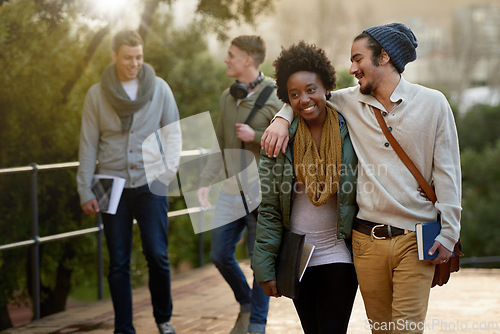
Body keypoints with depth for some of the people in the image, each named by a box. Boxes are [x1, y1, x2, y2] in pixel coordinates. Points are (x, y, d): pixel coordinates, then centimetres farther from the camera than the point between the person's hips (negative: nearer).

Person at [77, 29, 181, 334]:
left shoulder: (159, 88, 2)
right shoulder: (97, 94, 2)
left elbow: (173, 132, 6)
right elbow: (88, 144, 4)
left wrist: (169, 167, -9)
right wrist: (85, 190, 1)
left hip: (150, 184, 0)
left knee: (157, 254, -5)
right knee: (118, 263, 4)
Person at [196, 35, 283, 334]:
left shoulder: (275, 97, -10)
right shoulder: (228, 97, 10)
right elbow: (221, 144, 14)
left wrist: (255, 136, -19)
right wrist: (206, 182, 6)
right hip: (232, 189, 6)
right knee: (220, 254, 9)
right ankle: (246, 304, 33)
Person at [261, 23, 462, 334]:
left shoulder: (433, 103, 0)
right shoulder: (349, 102, 7)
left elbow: (447, 173, 1)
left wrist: (449, 233, -3)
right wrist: (282, 119, 2)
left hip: (415, 241, -3)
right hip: (368, 240, 3)